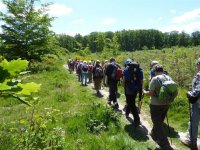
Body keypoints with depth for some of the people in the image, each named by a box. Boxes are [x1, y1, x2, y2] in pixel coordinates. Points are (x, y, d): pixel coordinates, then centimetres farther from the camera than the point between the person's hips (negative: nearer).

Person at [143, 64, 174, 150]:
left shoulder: (155, 79, -17)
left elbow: (150, 93, -18)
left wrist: (144, 92, 1)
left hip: (156, 104, -7)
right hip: (166, 104, 7)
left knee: (158, 124, 3)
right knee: (159, 121, 24)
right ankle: (154, 134, 45)